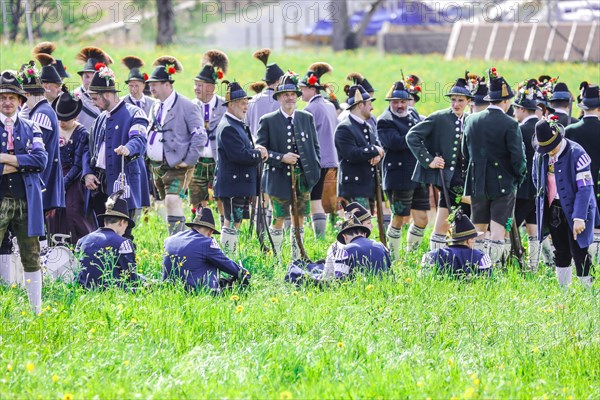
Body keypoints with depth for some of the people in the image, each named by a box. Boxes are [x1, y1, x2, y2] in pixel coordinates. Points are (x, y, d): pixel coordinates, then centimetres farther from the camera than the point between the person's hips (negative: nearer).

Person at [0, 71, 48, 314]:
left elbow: (41, 159, -5)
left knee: (31, 256, 7)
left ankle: (37, 309, 13)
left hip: (27, 201, 3)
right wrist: (20, 163, -10)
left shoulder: (31, 129, 11)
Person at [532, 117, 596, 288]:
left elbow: (585, 188, -20)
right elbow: (537, 180, 18)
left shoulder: (576, 153, -20)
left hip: (575, 210, -6)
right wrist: (545, 199, 8)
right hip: (553, 209, 6)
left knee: (579, 253, -5)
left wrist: (579, 218, -23)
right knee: (561, 253, 13)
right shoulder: (540, 155, -1)